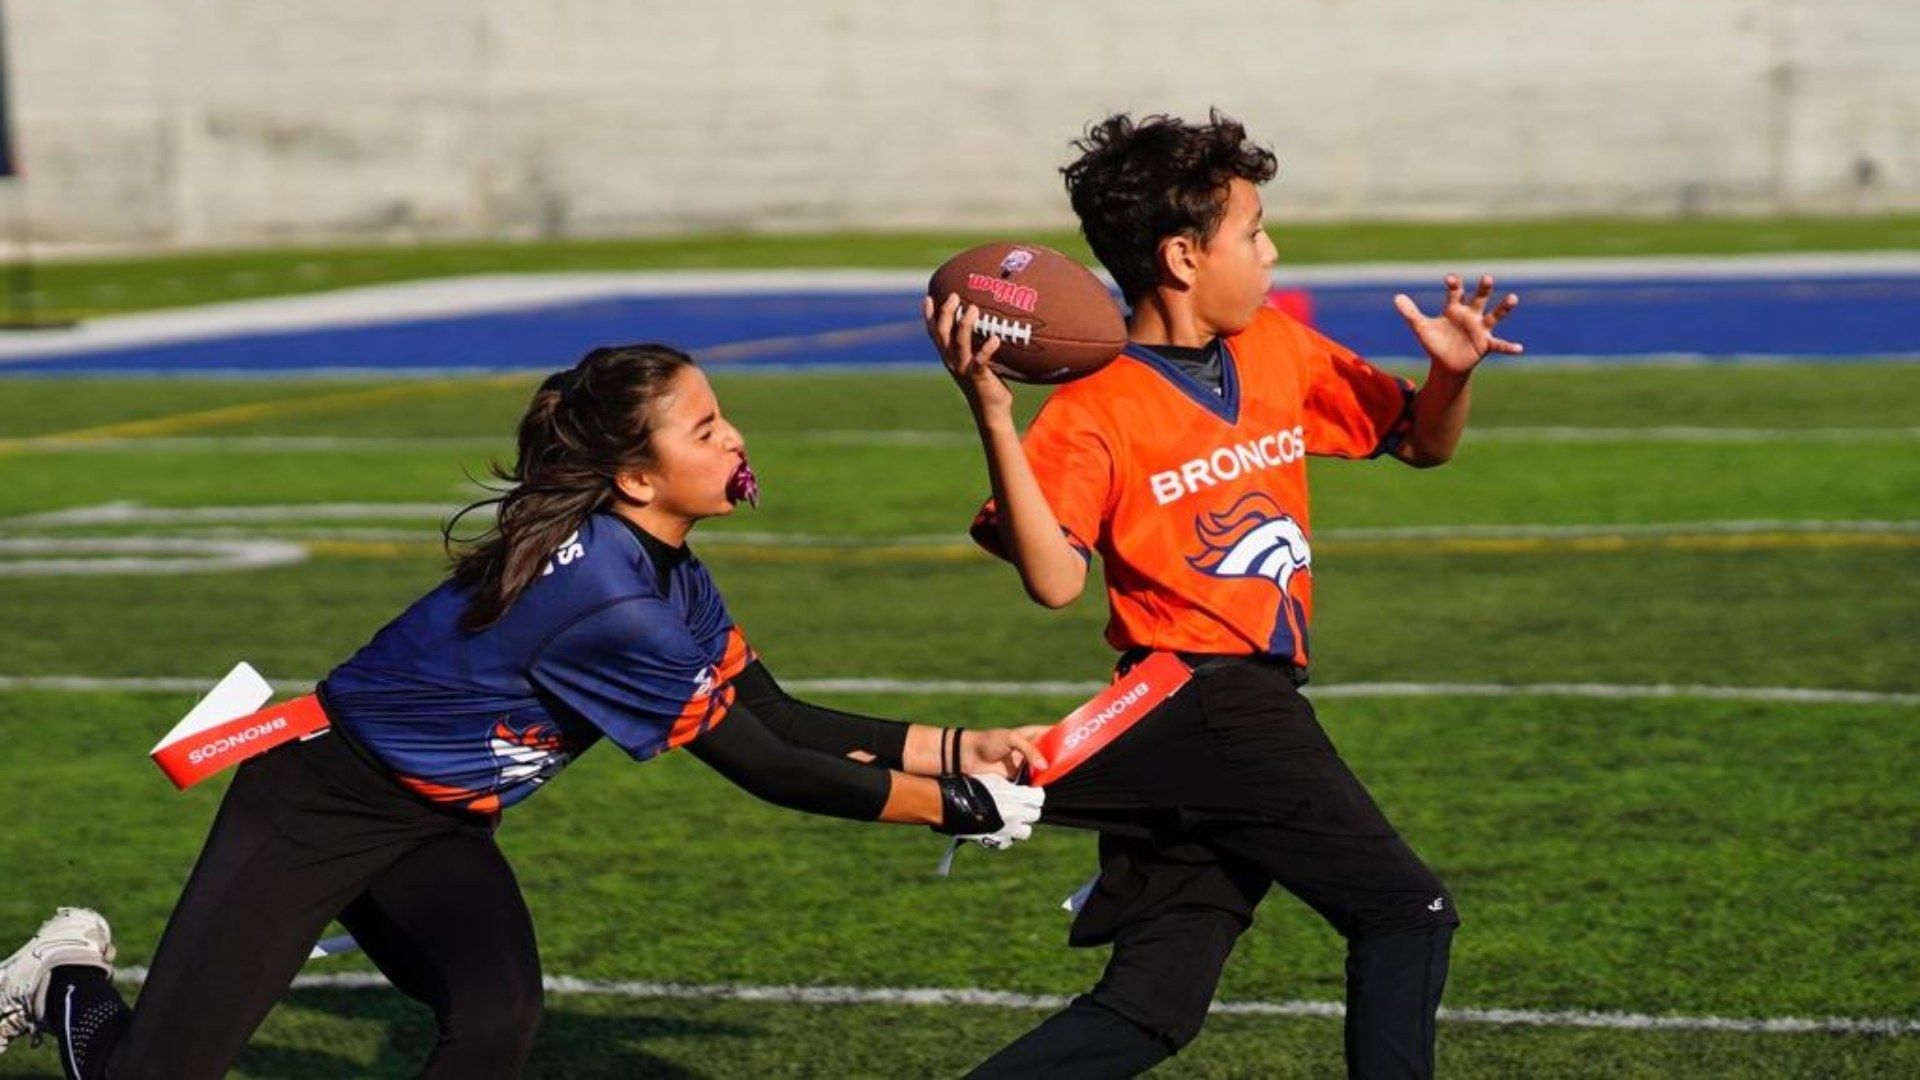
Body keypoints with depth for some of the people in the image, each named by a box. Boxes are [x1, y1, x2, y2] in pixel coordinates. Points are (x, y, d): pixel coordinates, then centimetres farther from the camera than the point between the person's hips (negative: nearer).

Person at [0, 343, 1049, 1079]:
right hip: (312, 804, -8)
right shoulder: (604, 595, -29)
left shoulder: (672, 580, -1)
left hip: (432, 828, 8)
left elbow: (778, 717, 6)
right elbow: (760, 766, -23)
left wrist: (956, 747, -2)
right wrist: (951, 806, -16)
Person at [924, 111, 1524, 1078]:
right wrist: (994, 421, -32)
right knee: (1407, 910, -8)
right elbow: (1054, 579, -23)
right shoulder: (1094, 413, -10)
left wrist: (1451, 375, -3)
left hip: (1256, 705, 7)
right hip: (1204, 698, -7)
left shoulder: (1280, 350, 10)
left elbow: (1420, 443, 19)